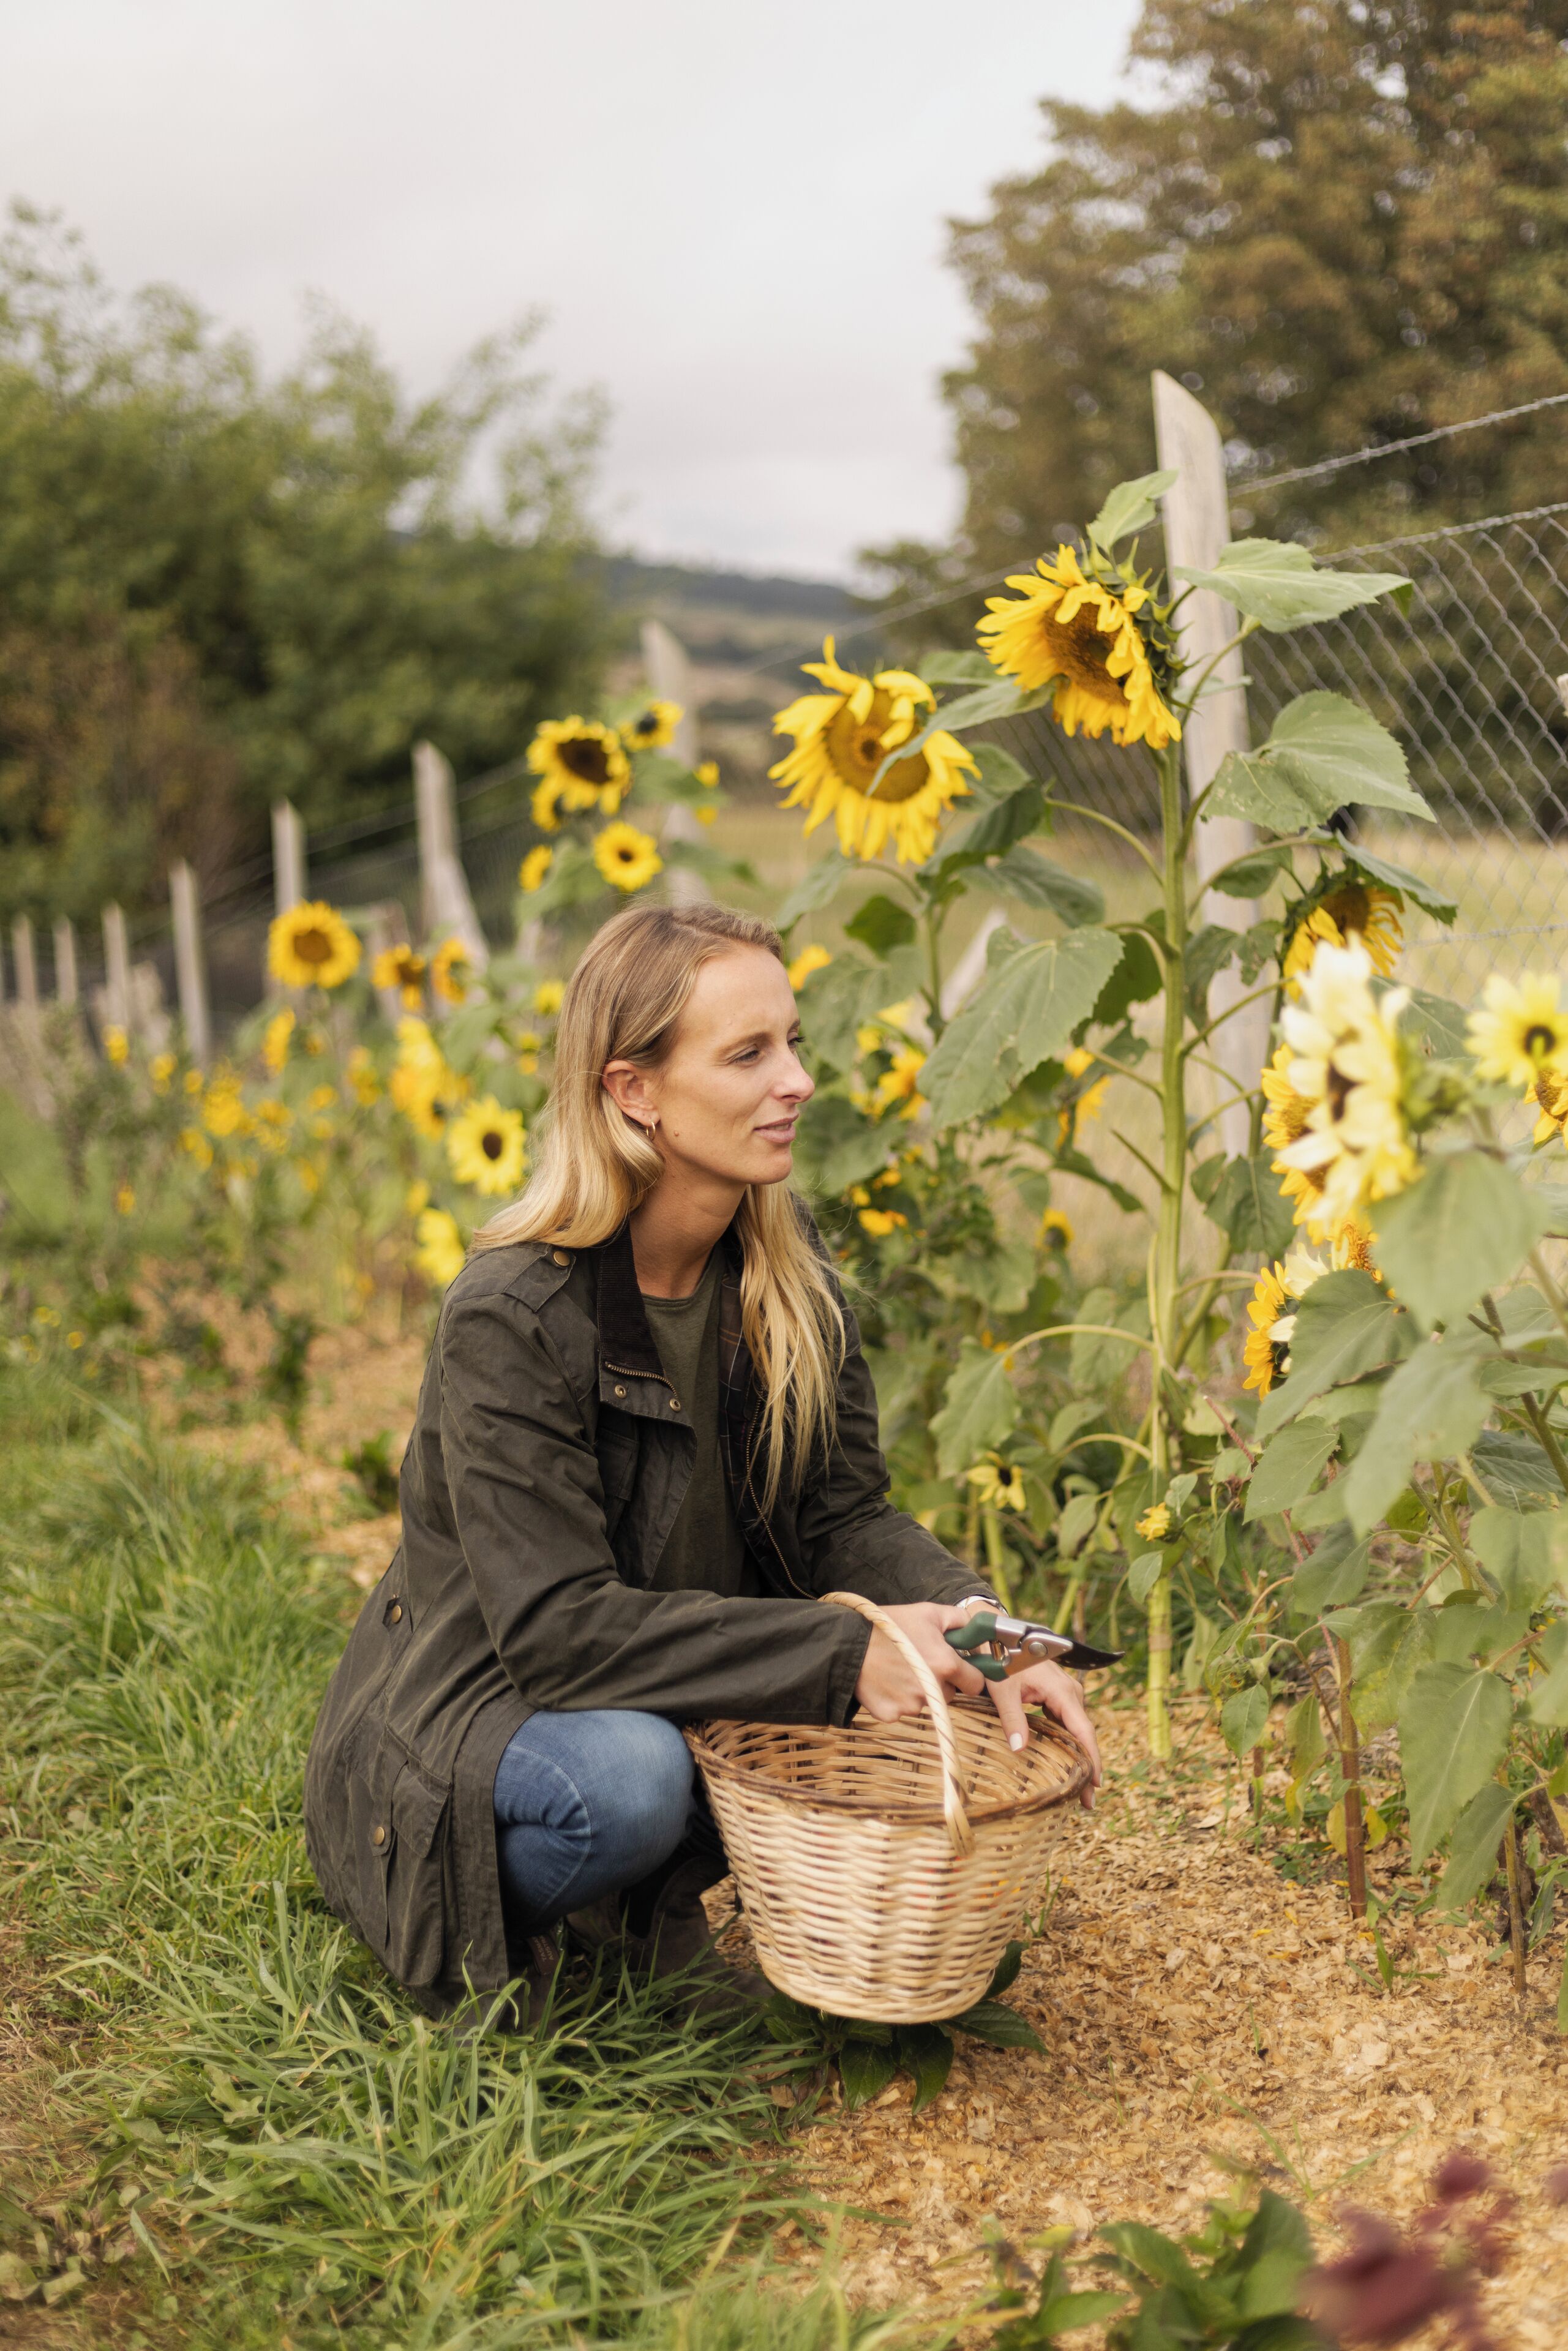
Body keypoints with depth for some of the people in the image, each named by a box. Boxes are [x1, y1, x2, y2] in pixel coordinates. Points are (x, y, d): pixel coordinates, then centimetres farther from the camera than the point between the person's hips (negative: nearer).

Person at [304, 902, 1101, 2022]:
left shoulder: (785, 1269, -5)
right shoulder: (511, 1317, -26)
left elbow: (845, 1516, -4)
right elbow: (558, 1626, -29)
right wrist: (839, 1648, -31)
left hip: (696, 1697, 7)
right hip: (472, 1713, -6)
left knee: (937, 1692, -14)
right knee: (631, 1777, -38)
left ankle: (645, 1907, 3)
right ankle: (487, 1940, -3)